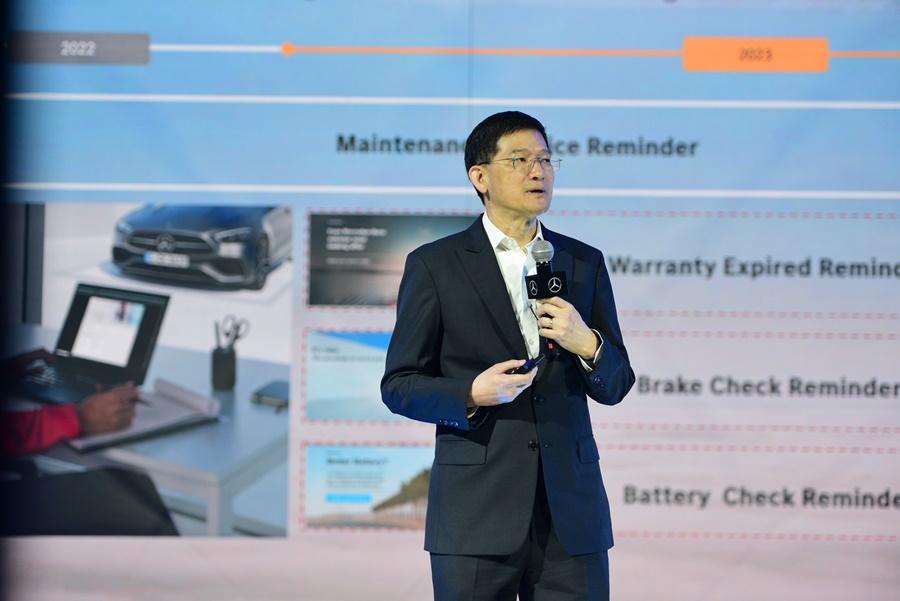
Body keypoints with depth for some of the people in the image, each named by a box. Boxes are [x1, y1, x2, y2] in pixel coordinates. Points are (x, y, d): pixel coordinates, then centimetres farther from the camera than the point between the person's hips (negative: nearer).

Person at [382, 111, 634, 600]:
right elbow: (398, 385, 1)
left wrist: (588, 346, -8)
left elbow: (615, 386, 13)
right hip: (477, 513, -3)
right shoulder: (433, 265, 2)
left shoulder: (584, 263, 12)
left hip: (570, 509, 3)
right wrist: (471, 395, -16)